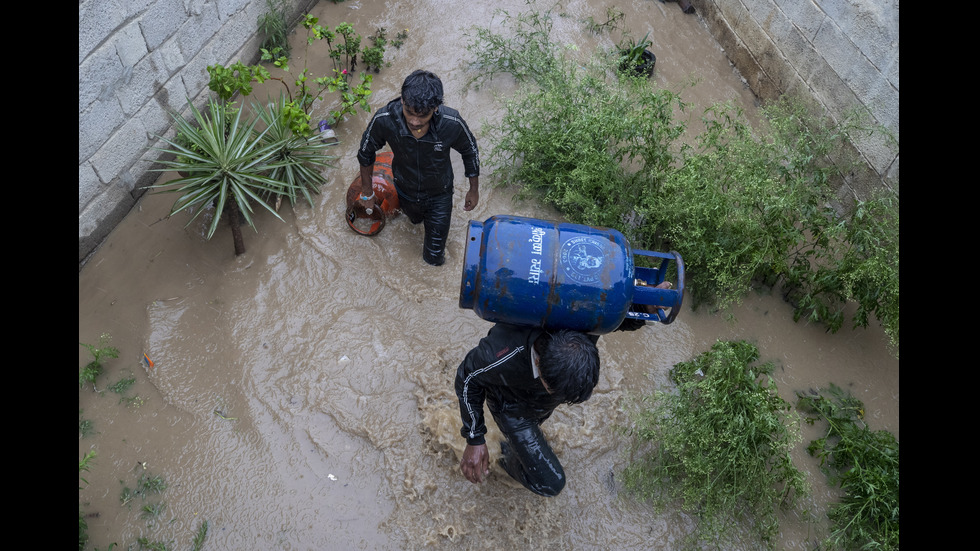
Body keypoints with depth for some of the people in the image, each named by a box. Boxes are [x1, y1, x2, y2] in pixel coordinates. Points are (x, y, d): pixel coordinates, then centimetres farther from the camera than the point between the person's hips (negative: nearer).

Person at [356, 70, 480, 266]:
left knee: (434, 257, 14)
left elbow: (470, 151, -14)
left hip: (439, 193, -1)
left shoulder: (452, 123, -37)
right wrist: (367, 191, -1)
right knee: (415, 219, 37)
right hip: (405, 190, 1)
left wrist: (474, 189, -1)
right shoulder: (384, 120, -35)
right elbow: (366, 152, -13)